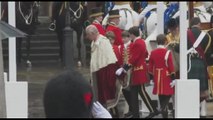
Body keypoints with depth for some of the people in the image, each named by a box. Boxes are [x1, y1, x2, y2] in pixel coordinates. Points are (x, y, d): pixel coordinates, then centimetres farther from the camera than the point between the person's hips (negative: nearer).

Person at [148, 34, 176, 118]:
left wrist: (151, 77, 16)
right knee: (168, 94, 4)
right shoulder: (167, 52, -12)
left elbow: (150, 66, 7)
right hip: (166, 77, -5)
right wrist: (173, 78, -9)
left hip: (157, 77, 5)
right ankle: (163, 108, -18)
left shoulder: (153, 53, 3)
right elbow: (171, 66, -13)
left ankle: (164, 113, 14)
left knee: (161, 96, 11)